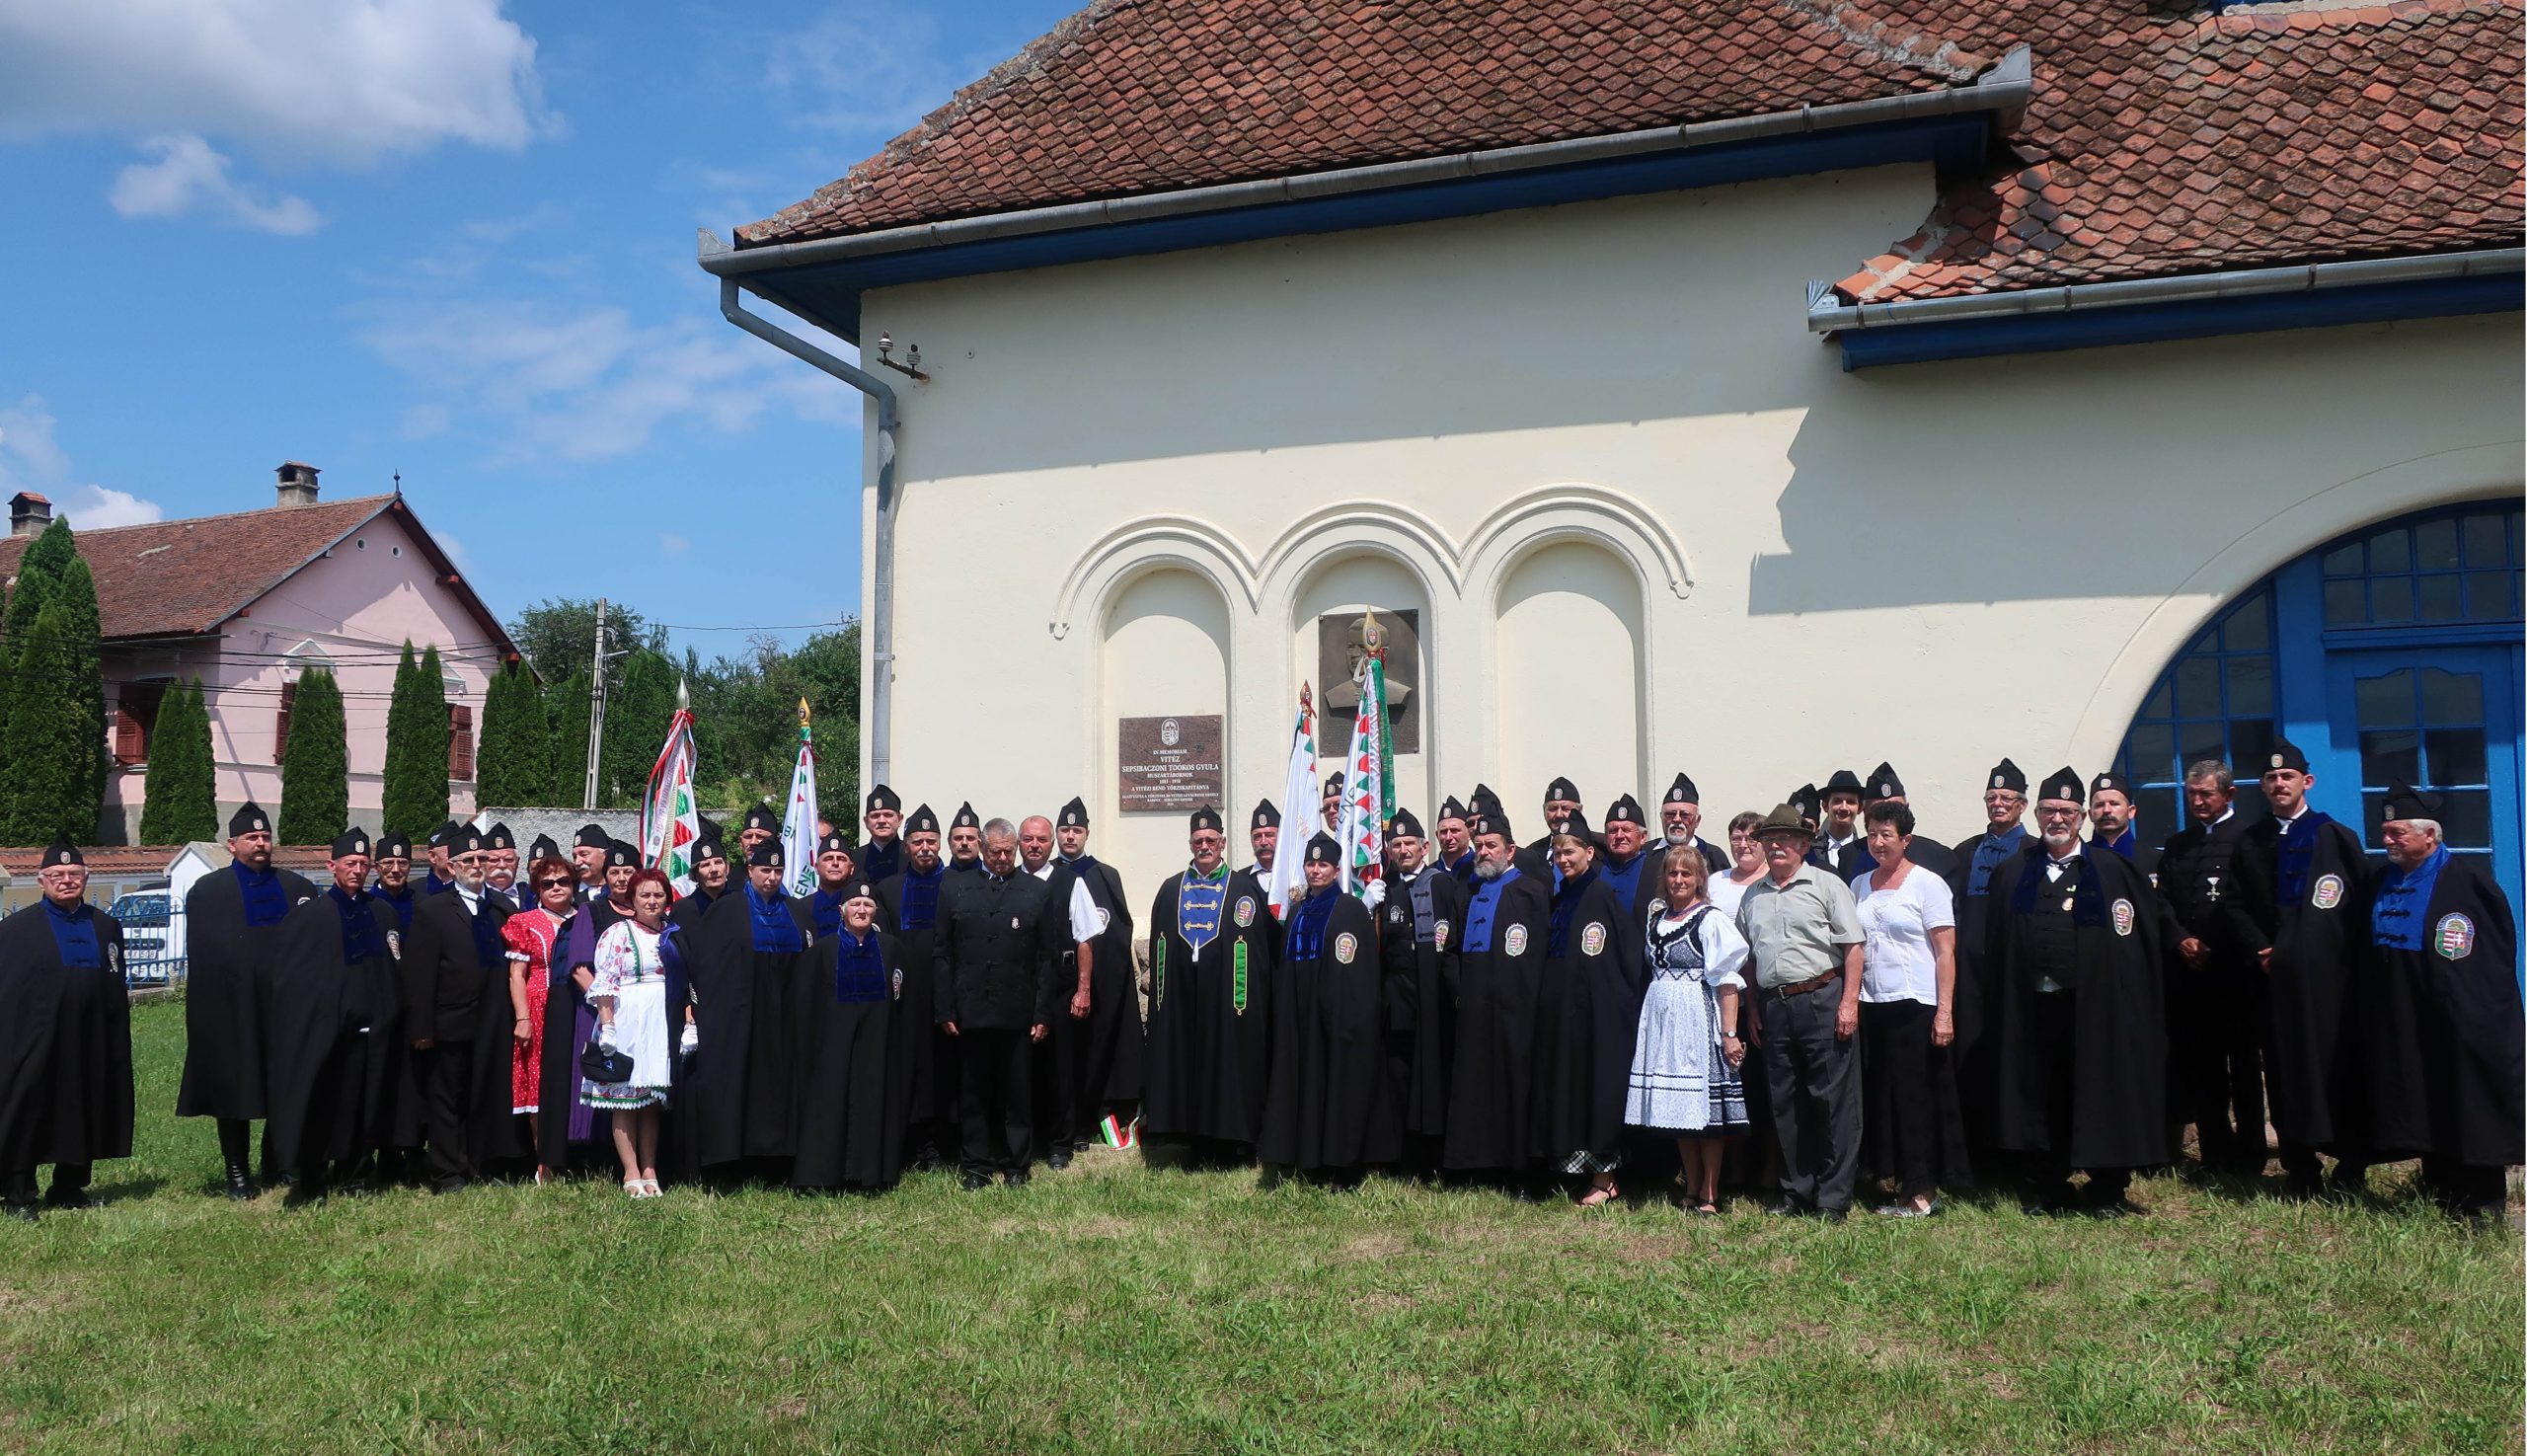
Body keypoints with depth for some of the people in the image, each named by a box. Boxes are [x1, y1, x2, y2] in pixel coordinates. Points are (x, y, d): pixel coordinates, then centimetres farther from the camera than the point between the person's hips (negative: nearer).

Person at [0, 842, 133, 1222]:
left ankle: (69, 1189, 20)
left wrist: (117, 1046, 6)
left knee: (83, 1117, 8)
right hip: (35, 1044, -3)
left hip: (91, 1045, 3)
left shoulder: (106, 927, 11)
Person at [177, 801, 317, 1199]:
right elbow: (201, 955, -1)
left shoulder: (299, 889, 11)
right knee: (234, 1091, 4)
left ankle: (279, 1162, 20)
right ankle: (238, 1173, 13)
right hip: (232, 1012, -2)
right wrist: (206, 1008, -9)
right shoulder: (207, 891, 4)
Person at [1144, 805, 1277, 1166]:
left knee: (1227, 1064, 0)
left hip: (1226, 1001, -3)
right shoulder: (1170, 889, 12)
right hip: (1181, 1001, 3)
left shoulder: (1245, 888, 1)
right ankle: (1195, 1143, 15)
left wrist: (1253, 1004, -8)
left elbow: (1260, 946, -2)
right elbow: (1158, 948, 12)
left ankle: (1229, 1143, 10)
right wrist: (1161, 995, 6)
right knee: (1185, 1064, 5)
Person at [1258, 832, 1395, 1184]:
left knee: (1341, 1081, -3)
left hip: (1339, 1014, -6)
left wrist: (1355, 1020, -15)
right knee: (1307, 1080, 7)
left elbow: (1362, 970, -9)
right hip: (1301, 1015, 6)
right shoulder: (1296, 913, 14)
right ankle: (1312, 1160, 15)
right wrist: (1284, 1015, 10)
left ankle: (1344, 1166, 3)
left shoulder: (1352, 909, -5)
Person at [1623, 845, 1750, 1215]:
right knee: (1677, 1107, 9)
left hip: (1699, 1020, -6)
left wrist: (1730, 1034, -15)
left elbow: (1727, 981, -11)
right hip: (1661, 1019, 6)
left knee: (1705, 1107, -3)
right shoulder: (1656, 915, 12)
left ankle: (1709, 1194, 5)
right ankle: (1691, 1188, 18)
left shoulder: (1712, 919, -7)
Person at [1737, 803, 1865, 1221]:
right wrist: (1754, 1012, 13)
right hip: (1773, 1006, 5)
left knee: (1832, 1100, -2)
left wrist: (1849, 1002, -12)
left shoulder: (1826, 885, 0)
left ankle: (1833, 1197, 5)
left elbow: (1852, 947, -5)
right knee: (1784, 1103, 9)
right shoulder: (1753, 895, 14)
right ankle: (1796, 1190, 20)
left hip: (1821, 1000, -5)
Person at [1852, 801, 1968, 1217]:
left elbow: (1946, 952, -7)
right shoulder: (1859, 885, 12)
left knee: (1917, 1098, -1)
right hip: (1871, 1006, 6)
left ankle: (1923, 1191, 6)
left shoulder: (1927, 884, -3)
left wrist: (1945, 1012, -14)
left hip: (1915, 1006, -5)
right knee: (1881, 1098, 6)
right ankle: (1902, 1184, 14)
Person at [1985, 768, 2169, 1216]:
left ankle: (2108, 1189, 15)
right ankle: (2051, 1187, 19)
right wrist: (2002, 1001, 5)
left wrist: (2116, 994, -8)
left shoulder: (2112, 871, 1)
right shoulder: (2012, 875, 10)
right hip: (2031, 1006, 3)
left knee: (2099, 1093, 3)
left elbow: (2138, 936, 0)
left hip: (2091, 1006, -3)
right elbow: (1996, 946, 12)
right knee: (2043, 1096, 8)